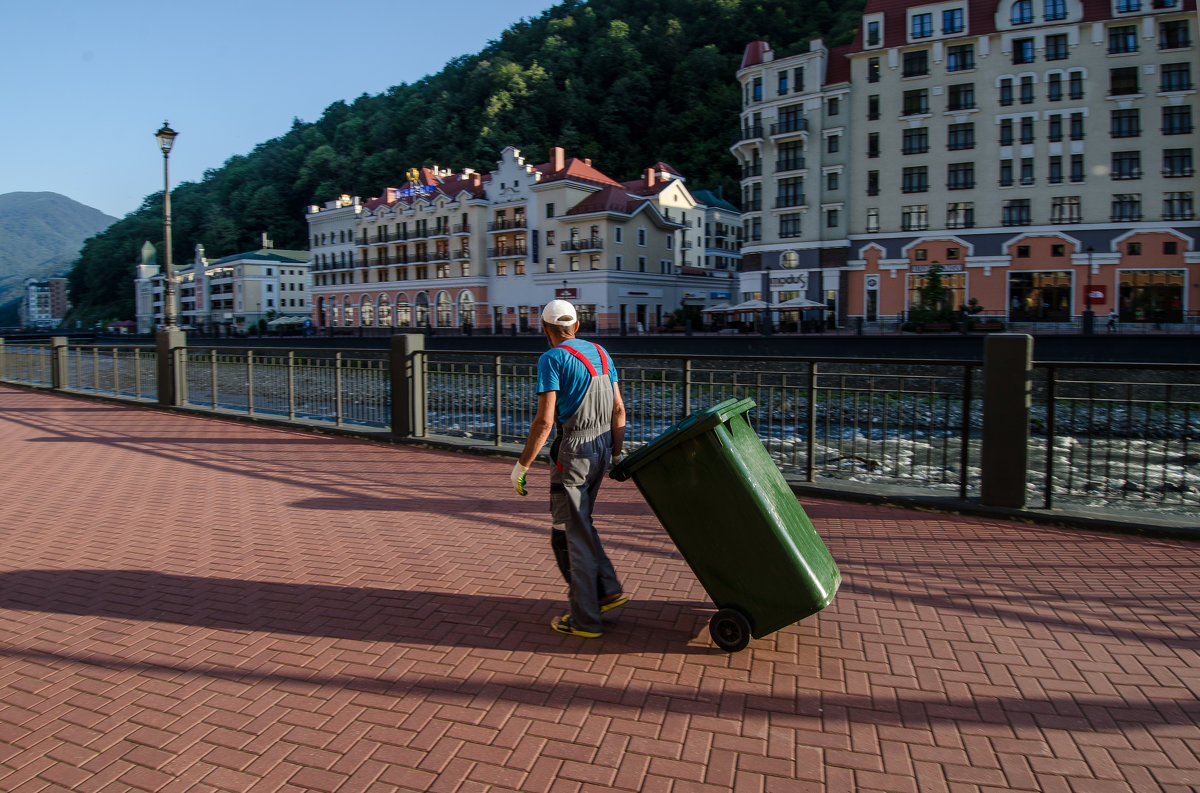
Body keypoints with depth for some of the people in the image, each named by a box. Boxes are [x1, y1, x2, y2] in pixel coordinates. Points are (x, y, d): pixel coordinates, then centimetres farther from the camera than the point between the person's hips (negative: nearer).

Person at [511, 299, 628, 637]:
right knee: (577, 524, 24)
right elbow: (618, 410, 11)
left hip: (572, 452, -7)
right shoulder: (600, 353, 11)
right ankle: (607, 589, 22)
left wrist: (522, 465, -10)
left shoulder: (552, 359, -11)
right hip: (601, 447, 8)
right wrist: (616, 454, 19)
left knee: (572, 534, 3)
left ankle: (584, 619, 10)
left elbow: (544, 420, -18)